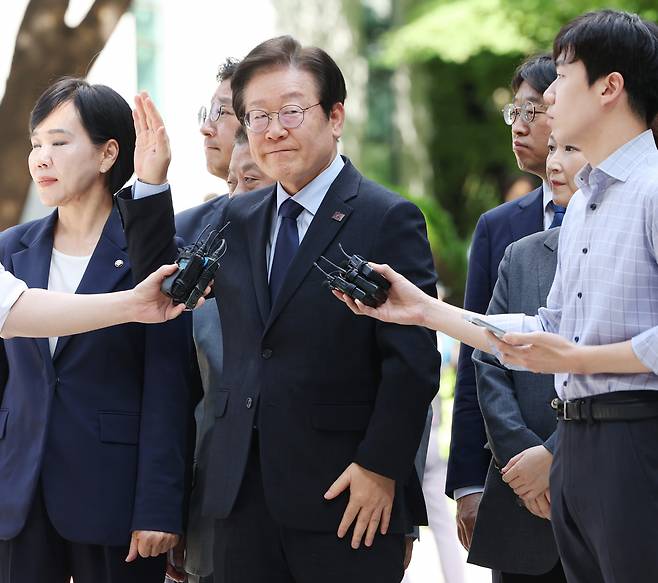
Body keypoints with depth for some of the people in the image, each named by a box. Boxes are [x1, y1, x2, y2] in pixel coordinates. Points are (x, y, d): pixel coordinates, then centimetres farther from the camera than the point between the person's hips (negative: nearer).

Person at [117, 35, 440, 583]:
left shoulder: (388, 219, -6)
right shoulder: (236, 218, 14)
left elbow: (413, 361, -10)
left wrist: (381, 467, -15)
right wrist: (151, 182, 8)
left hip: (347, 498, -6)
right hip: (243, 494, 6)